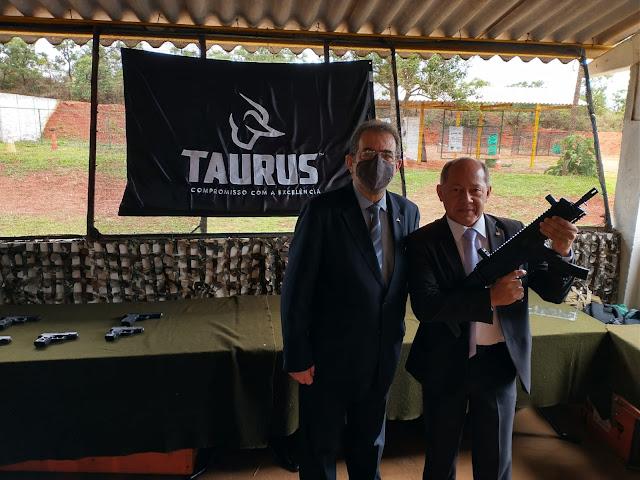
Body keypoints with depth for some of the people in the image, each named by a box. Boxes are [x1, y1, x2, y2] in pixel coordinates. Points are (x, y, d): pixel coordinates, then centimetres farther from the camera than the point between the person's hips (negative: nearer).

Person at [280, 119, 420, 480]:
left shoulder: (408, 213, -1)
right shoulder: (322, 211, -17)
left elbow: (405, 280, 6)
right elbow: (296, 291, -14)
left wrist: (395, 341, 7)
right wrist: (298, 358, -12)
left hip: (382, 359, 5)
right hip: (329, 359, -4)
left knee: (370, 446, 26)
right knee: (320, 450, 18)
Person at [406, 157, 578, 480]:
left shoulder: (514, 233, -4)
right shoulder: (423, 242, -12)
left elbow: (554, 292, -5)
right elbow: (424, 305, -24)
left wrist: (561, 250, -24)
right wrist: (491, 297, -31)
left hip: (500, 363, 2)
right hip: (445, 365, -2)